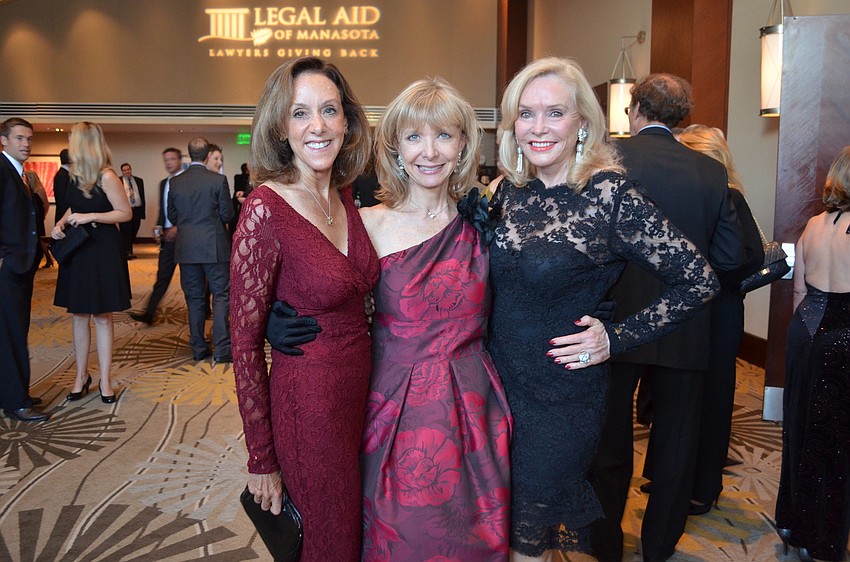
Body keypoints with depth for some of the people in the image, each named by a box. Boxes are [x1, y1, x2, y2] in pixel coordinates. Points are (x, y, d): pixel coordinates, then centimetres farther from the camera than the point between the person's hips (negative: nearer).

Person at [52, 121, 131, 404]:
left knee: (102, 317, 2)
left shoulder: (107, 177, -14)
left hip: (102, 252, -6)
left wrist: (90, 217, -18)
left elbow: (126, 213, -11)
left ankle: (104, 380, 13)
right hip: (77, 250, 6)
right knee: (79, 315, 11)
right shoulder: (75, 175, 7)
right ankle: (81, 377, 22)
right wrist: (61, 223, 2)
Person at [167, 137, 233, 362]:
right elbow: (227, 214, -5)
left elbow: (171, 215, 8)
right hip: (214, 246, -3)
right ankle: (221, 349, -2)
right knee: (221, 297, 3)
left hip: (187, 248, 3)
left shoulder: (175, 182, 2)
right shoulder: (218, 180, -9)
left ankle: (198, 348, 16)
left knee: (194, 299, 11)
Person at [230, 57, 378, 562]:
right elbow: (245, 342, -14)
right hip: (309, 400, -7)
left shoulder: (346, 198, 2)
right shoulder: (266, 209, -18)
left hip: (361, 388, 7)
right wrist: (261, 459, -10)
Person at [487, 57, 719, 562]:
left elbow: (699, 281, -13)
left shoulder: (611, 195, -17)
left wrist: (616, 339, -13)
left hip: (563, 396, -5)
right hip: (499, 380, 5)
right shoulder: (511, 189, 0)